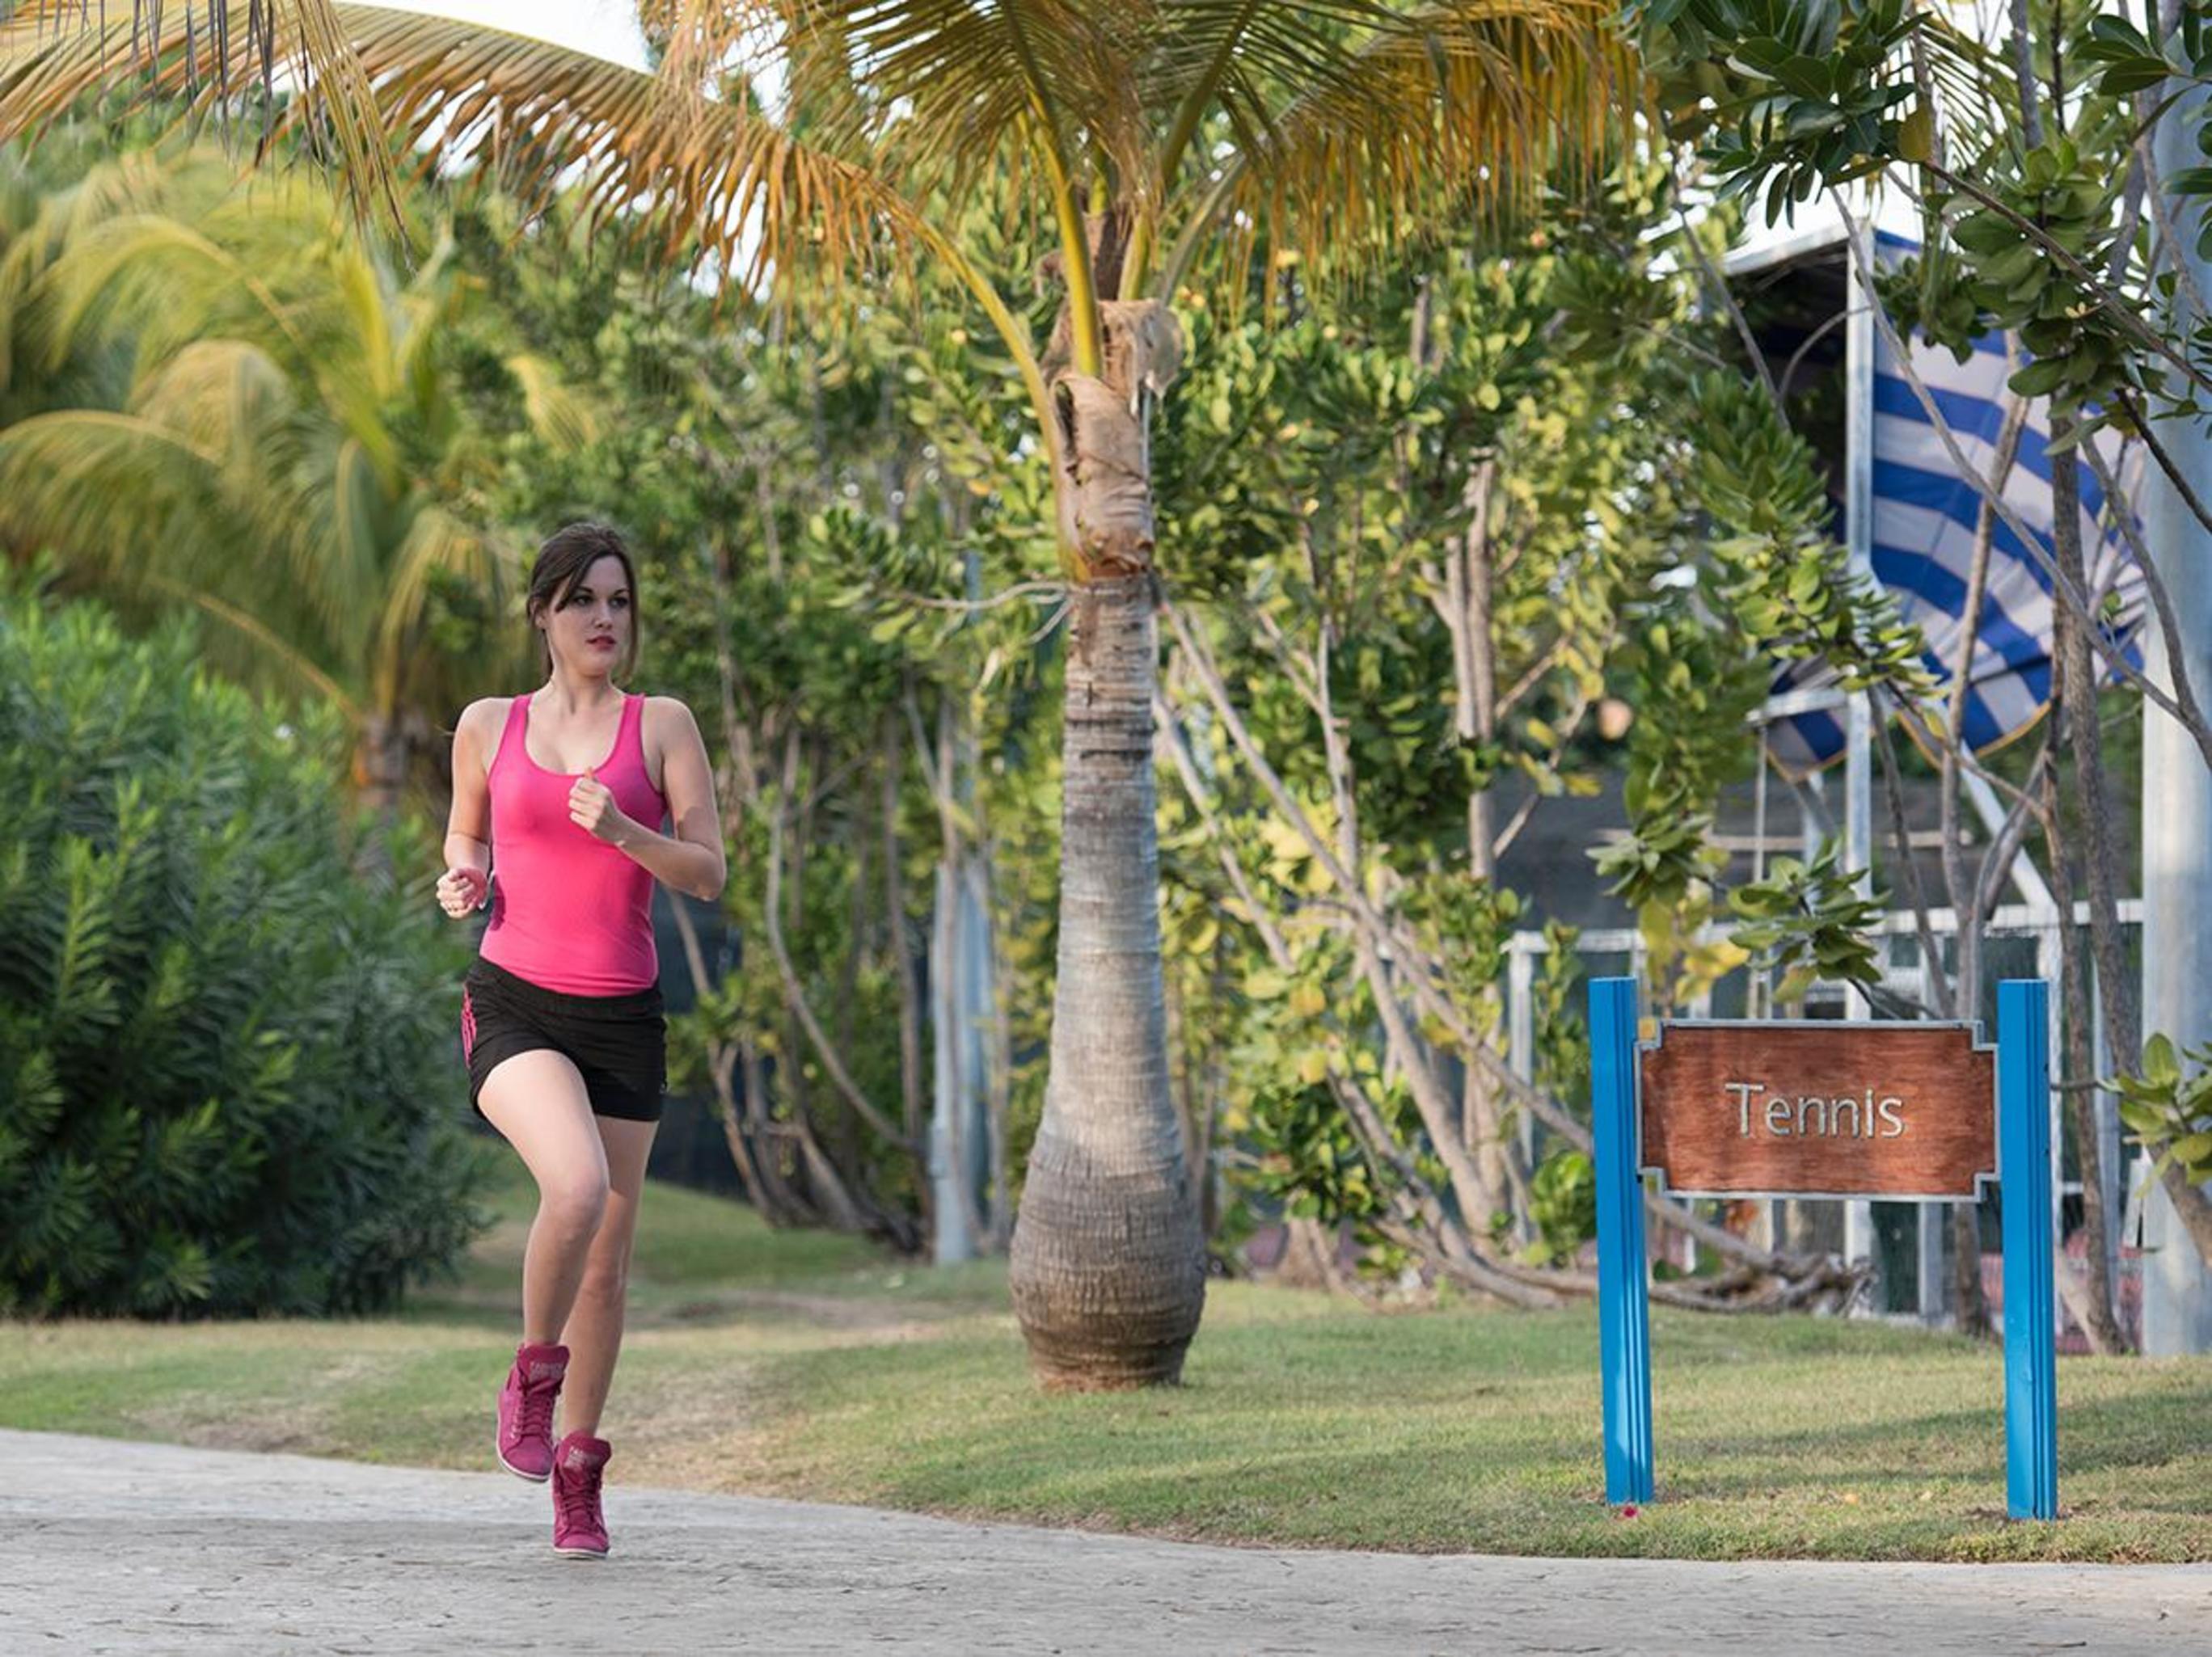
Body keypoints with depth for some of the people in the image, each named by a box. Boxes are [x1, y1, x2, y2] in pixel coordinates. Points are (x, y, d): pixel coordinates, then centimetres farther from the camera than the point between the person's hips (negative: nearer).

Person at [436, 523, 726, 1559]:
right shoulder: (488, 727, 8)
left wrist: (621, 832, -19)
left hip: (623, 1016, 2)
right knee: (577, 1186, -28)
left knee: (609, 1257, 4)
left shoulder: (662, 725, 4)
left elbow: (707, 873, -1)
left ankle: (577, 1478, 20)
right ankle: (530, 1380, -3)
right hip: (514, 1003, -1)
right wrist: (462, 882, 1)